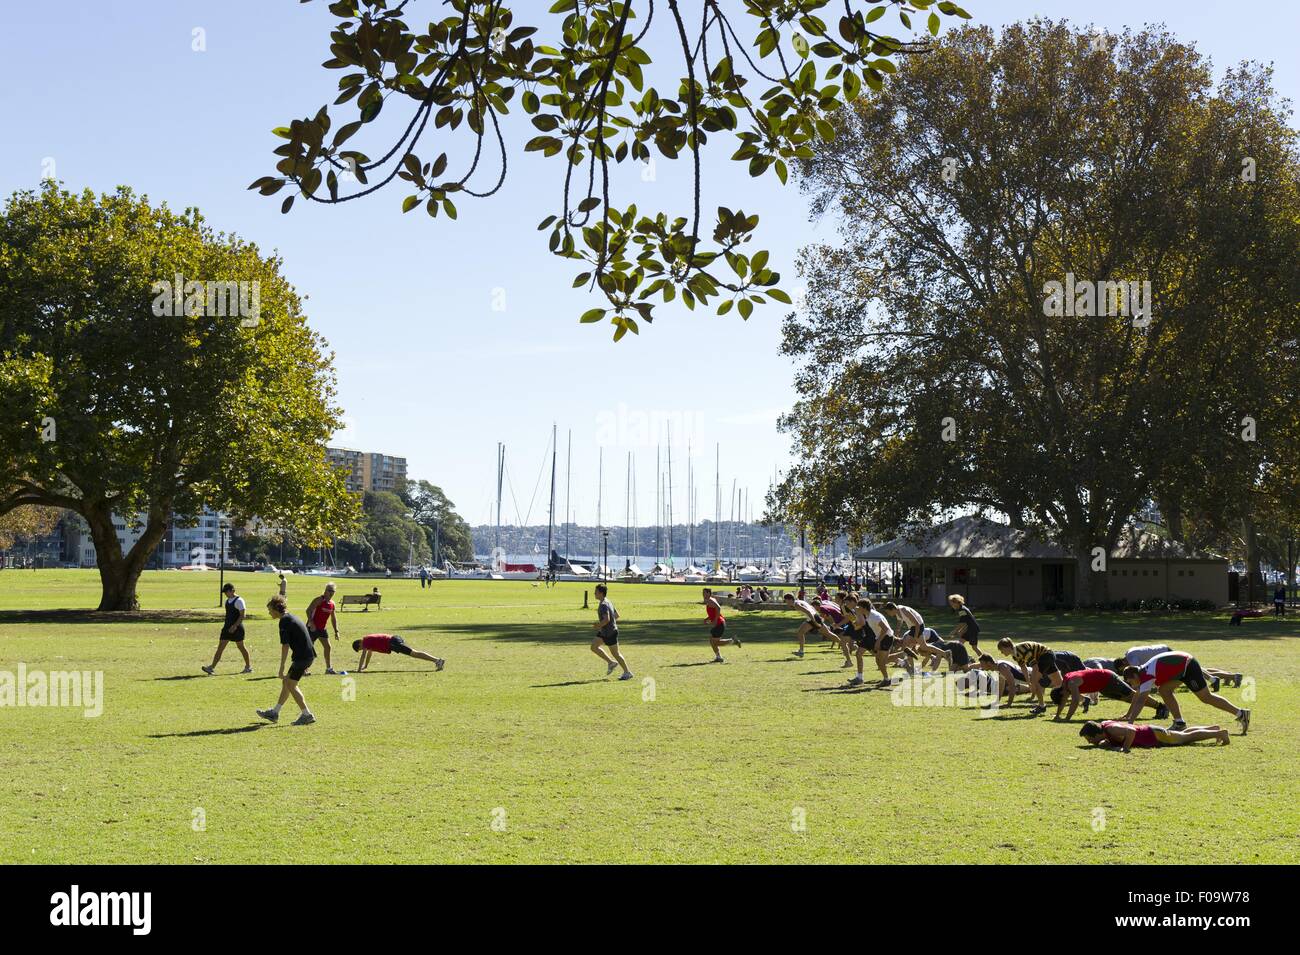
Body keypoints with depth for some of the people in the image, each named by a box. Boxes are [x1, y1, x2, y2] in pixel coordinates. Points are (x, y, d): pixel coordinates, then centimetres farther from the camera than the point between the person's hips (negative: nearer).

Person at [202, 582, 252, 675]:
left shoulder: (239, 600, -13)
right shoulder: (228, 600, 13)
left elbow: (242, 615, -18)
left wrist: (235, 626, -24)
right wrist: (226, 625, 18)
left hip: (236, 628, -8)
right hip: (227, 627, 8)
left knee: (241, 647, 5)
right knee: (220, 647, 0)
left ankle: (248, 667, 20)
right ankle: (212, 668, -4)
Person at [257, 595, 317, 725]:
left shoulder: (284, 621, -12)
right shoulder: (292, 618, 18)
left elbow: (286, 646, -16)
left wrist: (282, 667, -14)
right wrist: (304, 666, 27)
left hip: (302, 656, -10)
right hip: (308, 655, 10)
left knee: (291, 685, -2)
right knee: (286, 682, 16)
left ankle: (307, 715, -1)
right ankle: (274, 713, 24)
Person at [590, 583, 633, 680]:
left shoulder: (603, 605, -22)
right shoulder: (608, 602, 8)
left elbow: (607, 619, -33)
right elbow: (617, 615, 15)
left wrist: (599, 626, -17)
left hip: (610, 633, -10)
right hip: (604, 632, 10)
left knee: (616, 653, 1)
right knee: (594, 647, 10)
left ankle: (627, 673, 12)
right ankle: (611, 662, 16)